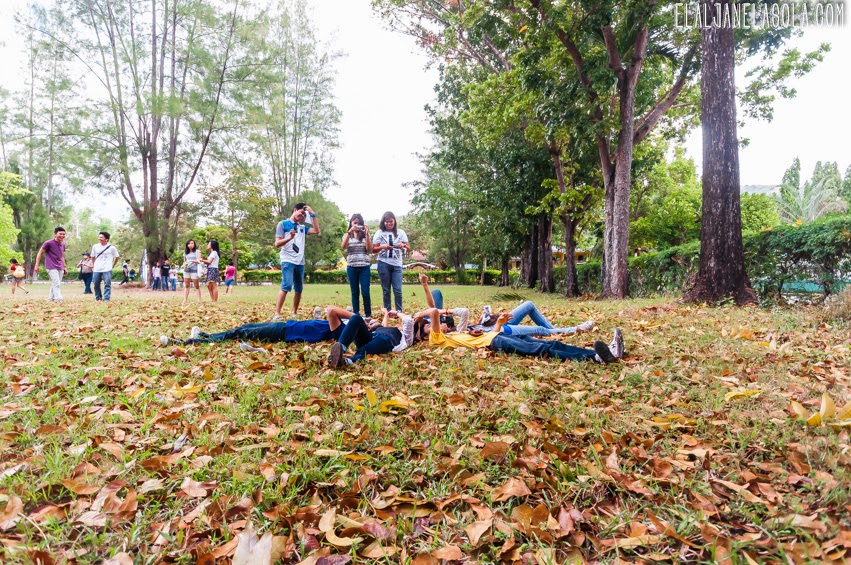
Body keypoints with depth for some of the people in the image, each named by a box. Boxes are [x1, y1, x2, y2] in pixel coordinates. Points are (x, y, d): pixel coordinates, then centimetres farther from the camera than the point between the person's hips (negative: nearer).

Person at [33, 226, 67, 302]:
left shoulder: (63, 245, 10)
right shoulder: (48, 243, -9)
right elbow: (40, 253, -3)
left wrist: (64, 267, 20)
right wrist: (36, 265, -7)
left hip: (60, 268, 7)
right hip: (51, 267, -7)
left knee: (54, 285, 12)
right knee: (56, 284, -16)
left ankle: (50, 299, 21)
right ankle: (59, 300, -19)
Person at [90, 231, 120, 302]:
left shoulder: (111, 247, -4)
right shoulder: (95, 246, 6)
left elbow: (116, 257, 6)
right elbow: (93, 257, 18)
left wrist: (113, 266, 5)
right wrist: (93, 265, 13)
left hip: (107, 269, -4)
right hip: (96, 269, 4)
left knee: (107, 284, -7)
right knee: (96, 284, 9)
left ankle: (106, 299, -2)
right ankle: (98, 297, 24)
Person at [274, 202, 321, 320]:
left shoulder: (302, 227, 19)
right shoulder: (283, 224, 4)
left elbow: (316, 231, 6)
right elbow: (277, 244, -1)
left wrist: (313, 214, 9)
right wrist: (289, 237, -20)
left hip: (300, 262, 6)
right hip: (287, 261, -6)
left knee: (299, 289, 7)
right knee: (287, 286, -20)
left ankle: (294, 313, 17)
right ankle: (277, 314, -21)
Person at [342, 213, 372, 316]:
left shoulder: (365, 235, 8)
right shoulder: (347, 235, 9)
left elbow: (369, 249, -5)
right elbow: (344, 246, -11)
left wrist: (367, 234, -12)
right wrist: (349, 231, -19)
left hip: (364, 267, -1)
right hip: (351, 267, 1)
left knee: (365, 292, -5)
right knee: (355, 292, 6)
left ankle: (368, 315, 5)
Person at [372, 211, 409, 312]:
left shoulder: (401, 232, 8)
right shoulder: (379, 233, 5)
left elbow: (409, 248, 7)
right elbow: (374, 249, 3)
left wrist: (403, 245, -16)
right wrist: (383, 247, -16)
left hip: (397, 264, 1)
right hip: (383, 264, 0)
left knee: (398, 290, -6)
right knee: (386, 290, 4)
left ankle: (399, 311, 1)